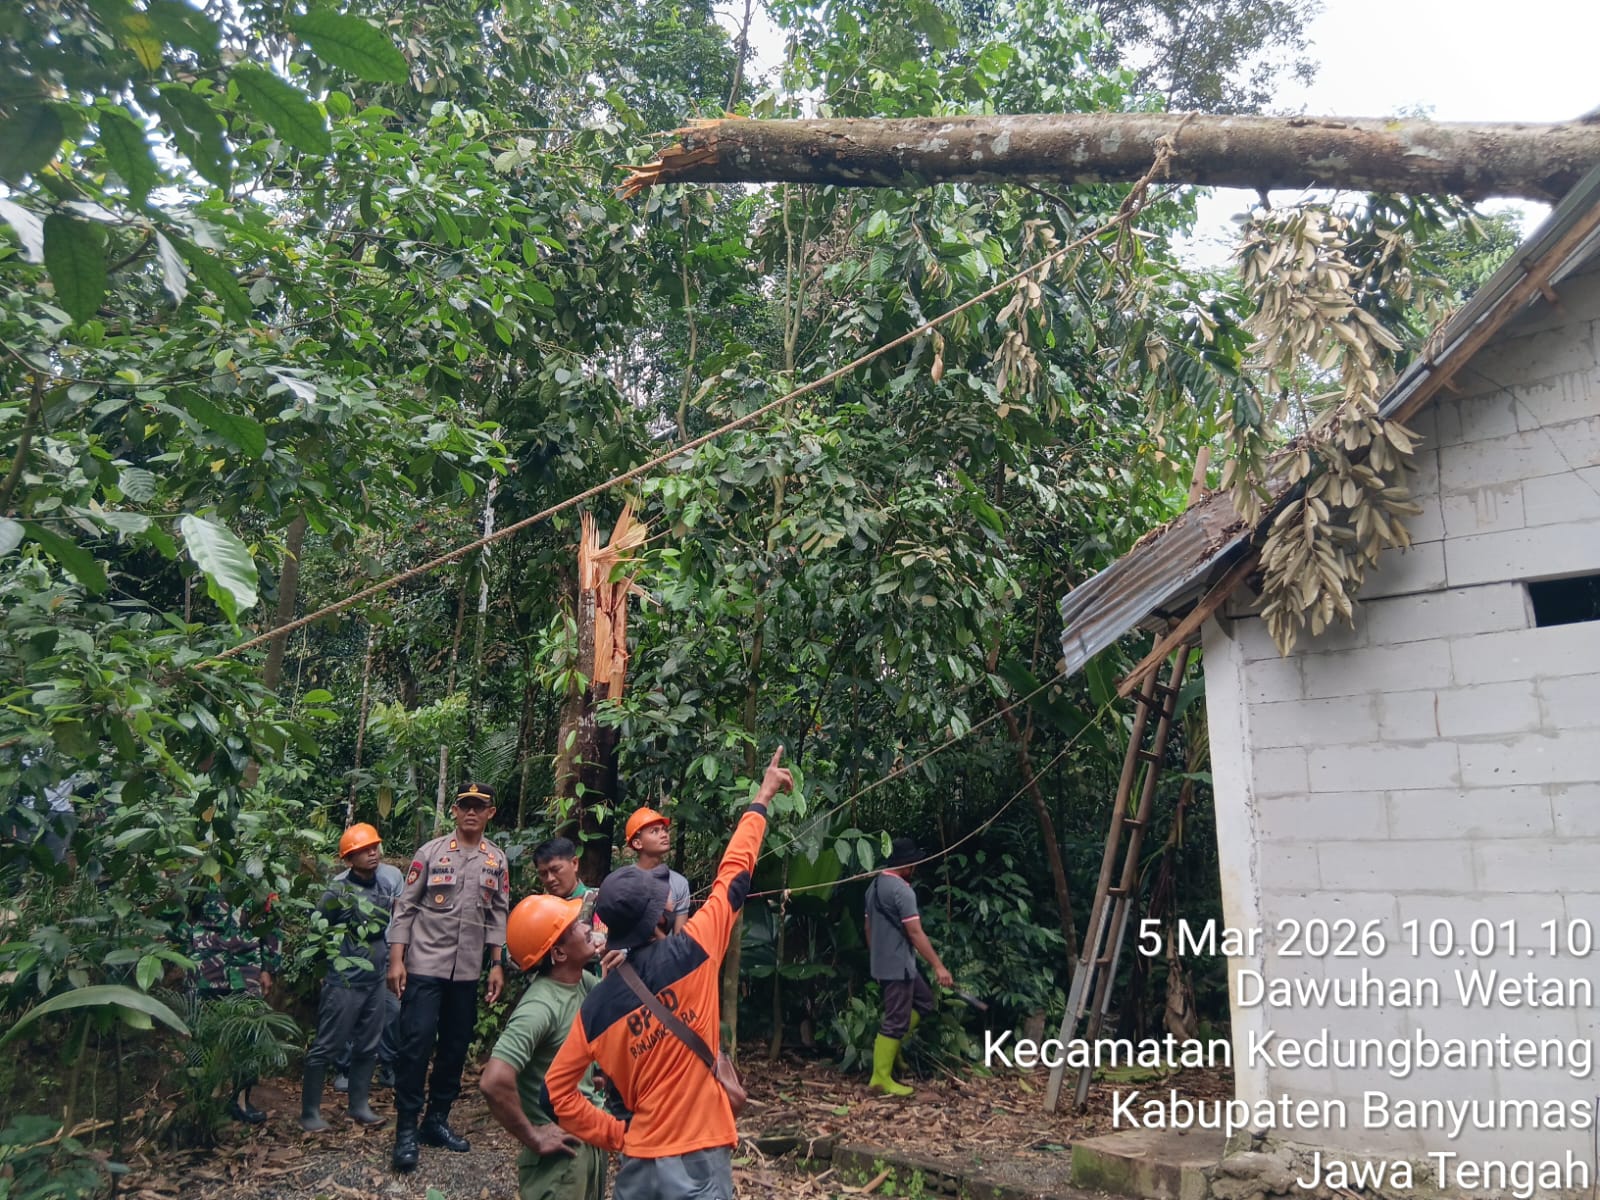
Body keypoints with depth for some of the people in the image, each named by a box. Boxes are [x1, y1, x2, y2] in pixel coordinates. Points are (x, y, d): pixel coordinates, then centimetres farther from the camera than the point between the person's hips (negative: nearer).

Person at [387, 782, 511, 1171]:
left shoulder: (497, 861, 6)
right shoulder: (430, 852, -3)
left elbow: (498, 916, 9)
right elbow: (405, 908, -3)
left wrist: (497, 965, 5)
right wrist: (396, 961, -8)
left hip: (468, 970, 4)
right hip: (424, 964, -4)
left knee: (456, 1045, 10)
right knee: (417, 1043, -6)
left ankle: (436, 1120, 24)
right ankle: (406, 1129, 4)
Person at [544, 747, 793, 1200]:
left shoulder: (597, 1005, -2)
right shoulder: (691, 954, -13)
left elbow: (557, 1090, 0)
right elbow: (734, 874, -2)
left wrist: (618, 1135, 8)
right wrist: (762, 799, 10)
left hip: (639, 1162, 4)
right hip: (698, 1163, -4)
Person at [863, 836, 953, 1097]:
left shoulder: (875, 885, 11)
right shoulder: (902, 890, -18)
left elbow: (868, 927, 18)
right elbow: (915, 932, -21)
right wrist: (938, 966, -18)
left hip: (883, 963, 10)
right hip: (898, 965, -10)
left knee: (924, 1002, 20)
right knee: (896, 1020, -3)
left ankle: (889, 1046, 18)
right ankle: (881, 1079, 2)